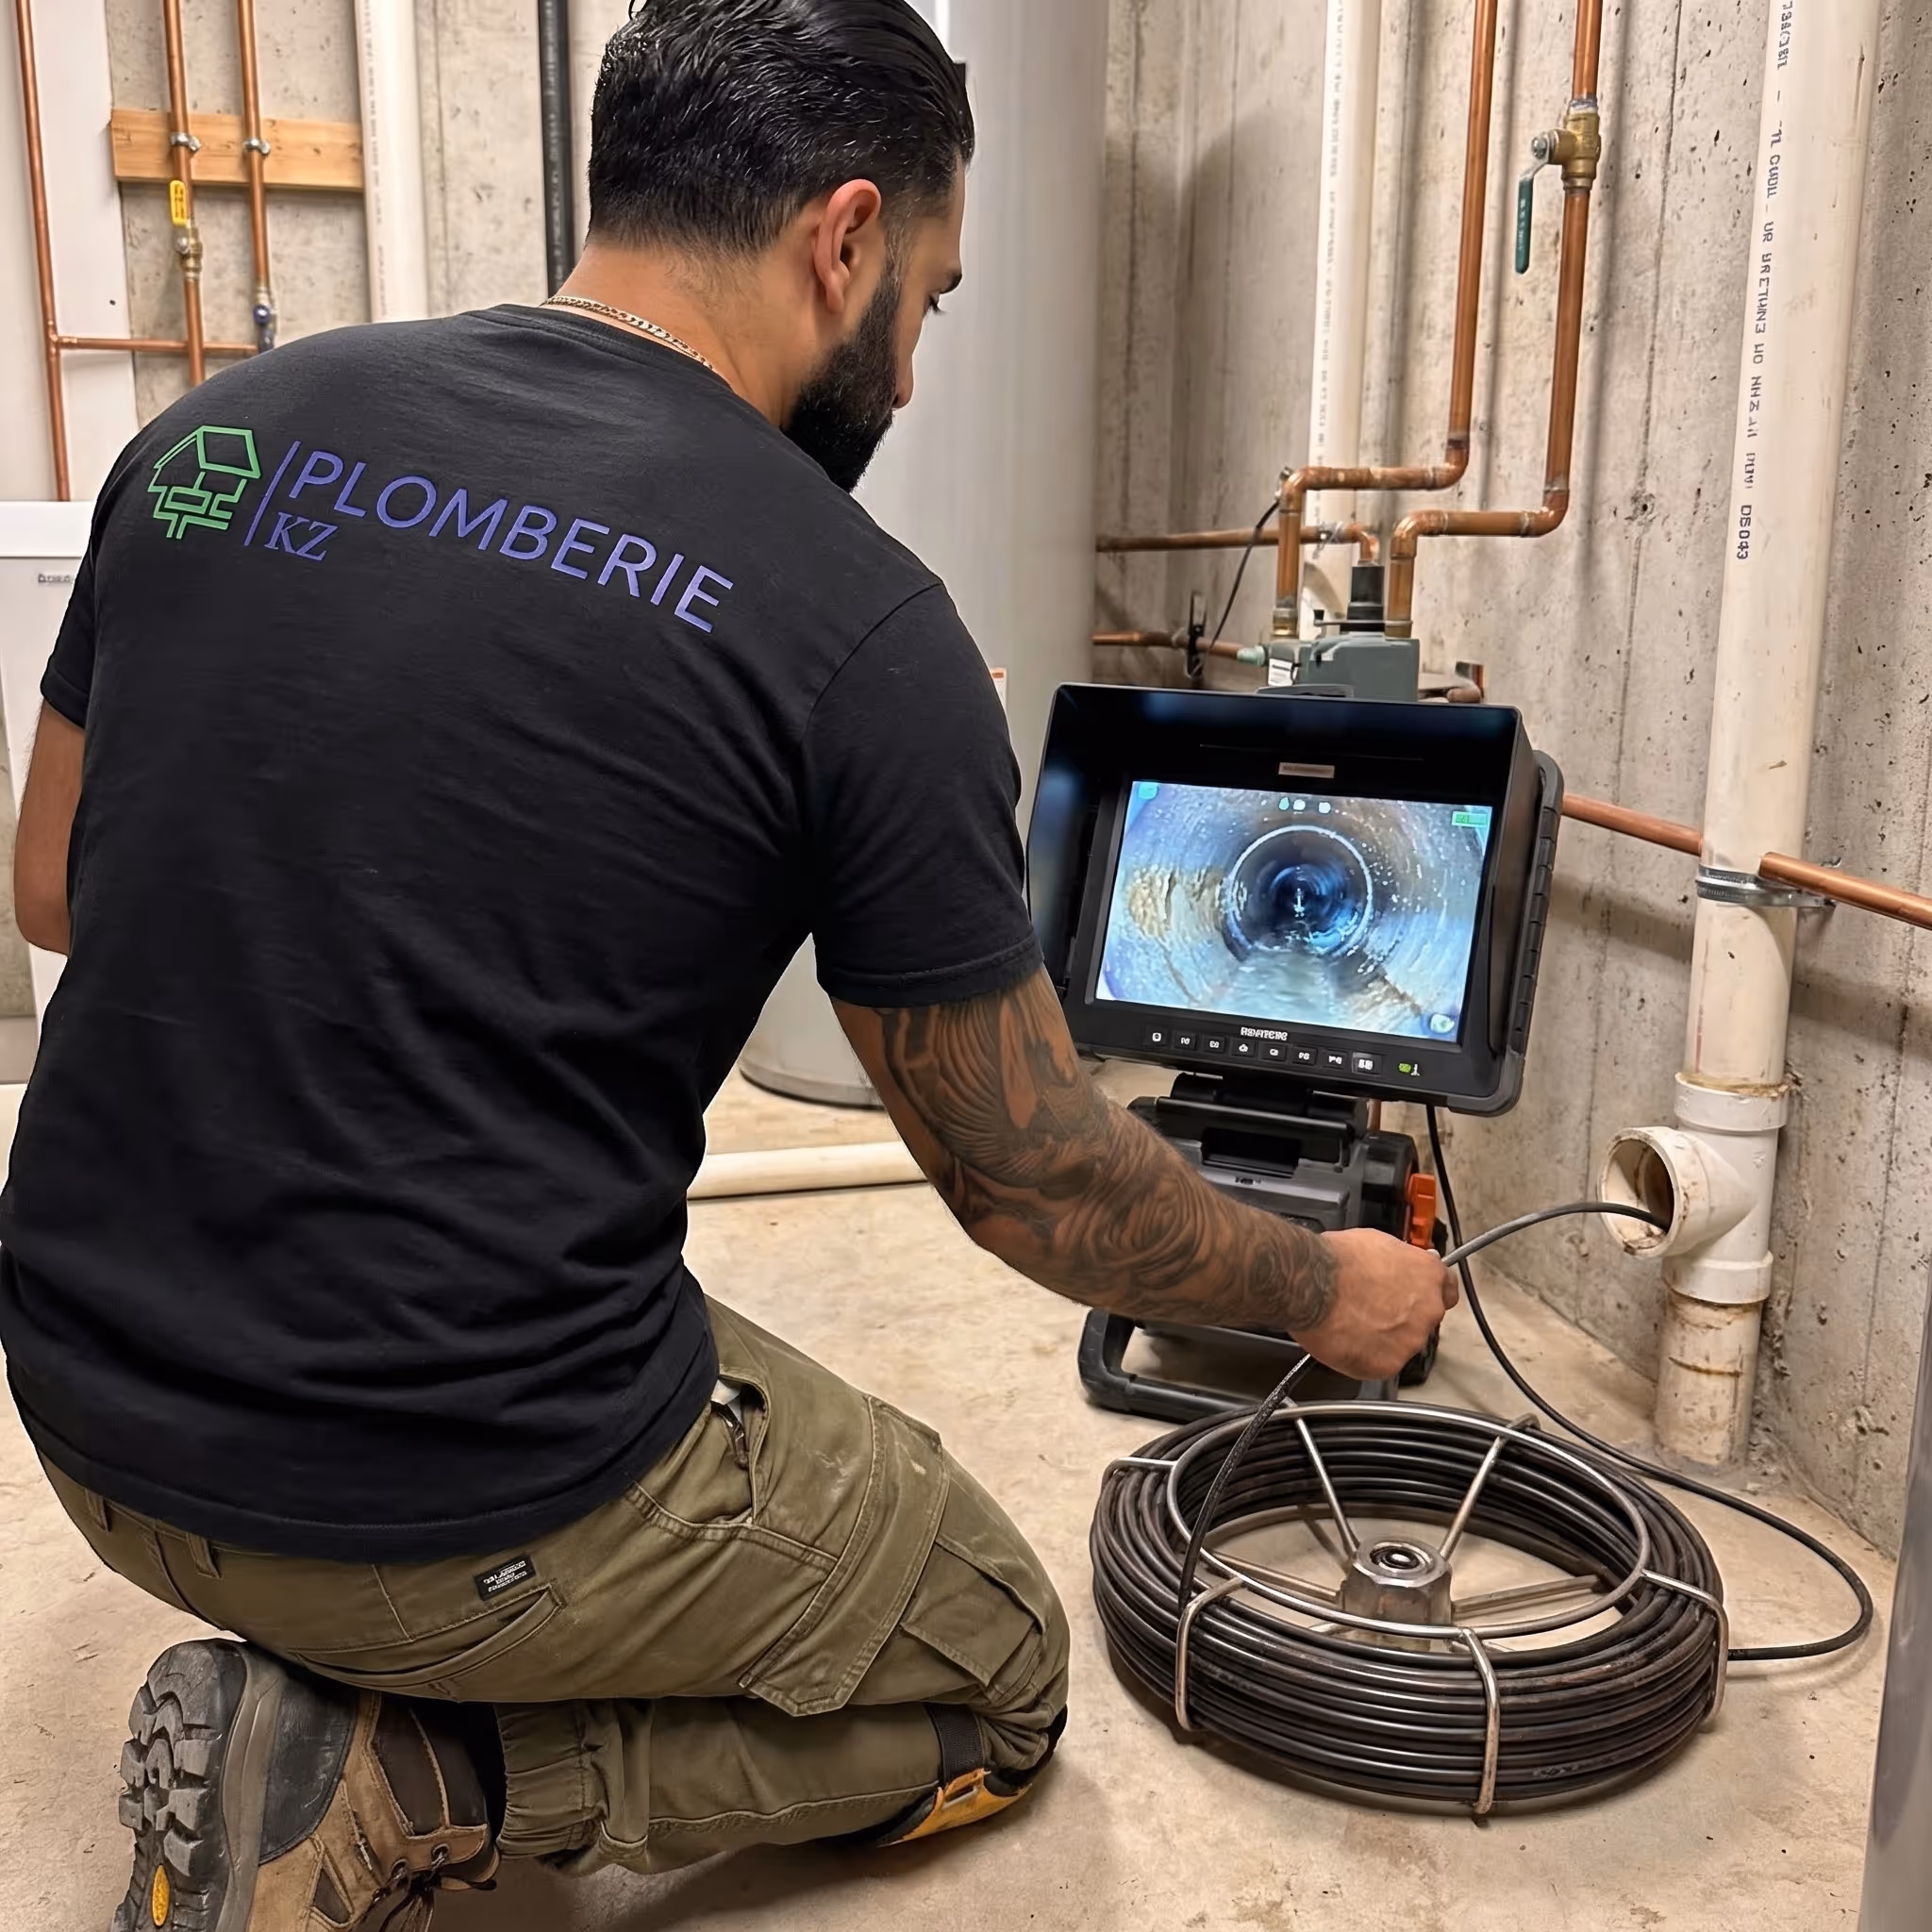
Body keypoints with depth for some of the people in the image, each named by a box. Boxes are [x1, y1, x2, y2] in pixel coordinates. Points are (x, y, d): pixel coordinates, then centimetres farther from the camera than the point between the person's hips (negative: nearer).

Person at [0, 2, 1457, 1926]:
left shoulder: (219, 435, -1)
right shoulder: (858, 629, -16)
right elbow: (1030, 1183, -6)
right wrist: (1326, 1291, 12)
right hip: (469, 1511, -7)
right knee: (995, 1683, 18)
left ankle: (316, 1696, 12)